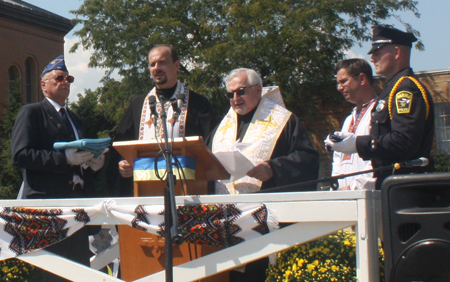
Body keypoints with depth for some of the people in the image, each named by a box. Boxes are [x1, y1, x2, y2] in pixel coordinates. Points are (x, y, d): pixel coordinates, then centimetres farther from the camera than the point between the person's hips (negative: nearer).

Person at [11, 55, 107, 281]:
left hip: (77, 200, 7)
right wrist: (65, 158, -17)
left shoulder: (74, 119, 26)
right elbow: (20, 155, -10)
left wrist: (93, 162, 5)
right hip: (47, 200, -7)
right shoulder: (31, 113, 3)